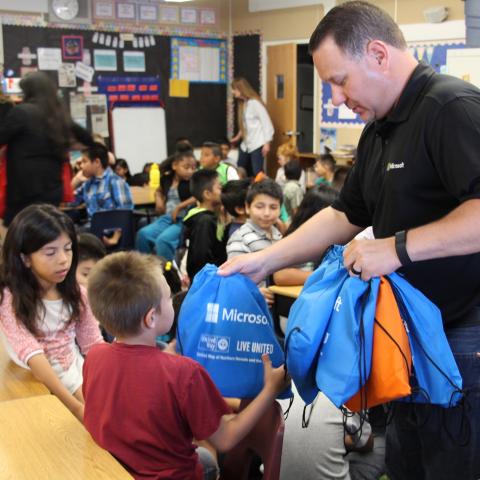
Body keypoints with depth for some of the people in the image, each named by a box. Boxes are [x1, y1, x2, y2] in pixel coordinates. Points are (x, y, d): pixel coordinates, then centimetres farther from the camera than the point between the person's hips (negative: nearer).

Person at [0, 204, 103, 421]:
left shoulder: (76, 292, 4)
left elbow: (93, 344, 4)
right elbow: (32, 355, -25)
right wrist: (75, 405, -34)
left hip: (77, 370, 5)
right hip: (36, 383, -5)